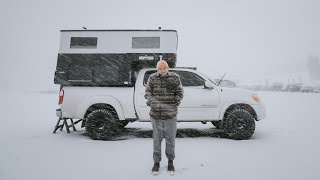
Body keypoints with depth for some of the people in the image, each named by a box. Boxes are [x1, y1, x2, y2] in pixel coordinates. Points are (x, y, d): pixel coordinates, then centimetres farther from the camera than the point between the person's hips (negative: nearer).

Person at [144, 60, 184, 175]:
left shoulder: (175, 78, 1)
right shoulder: (152, 78, 2)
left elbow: (179, 93, 6)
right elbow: (147, 92, 5)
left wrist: (175, 105, -4)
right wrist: (151, 102, -9)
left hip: (170, 114, 0)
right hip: (156, 114, 1)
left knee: (170, 139, 10)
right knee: (157, 139, 10)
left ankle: (170, 161, 30)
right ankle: (156, 162, 26)